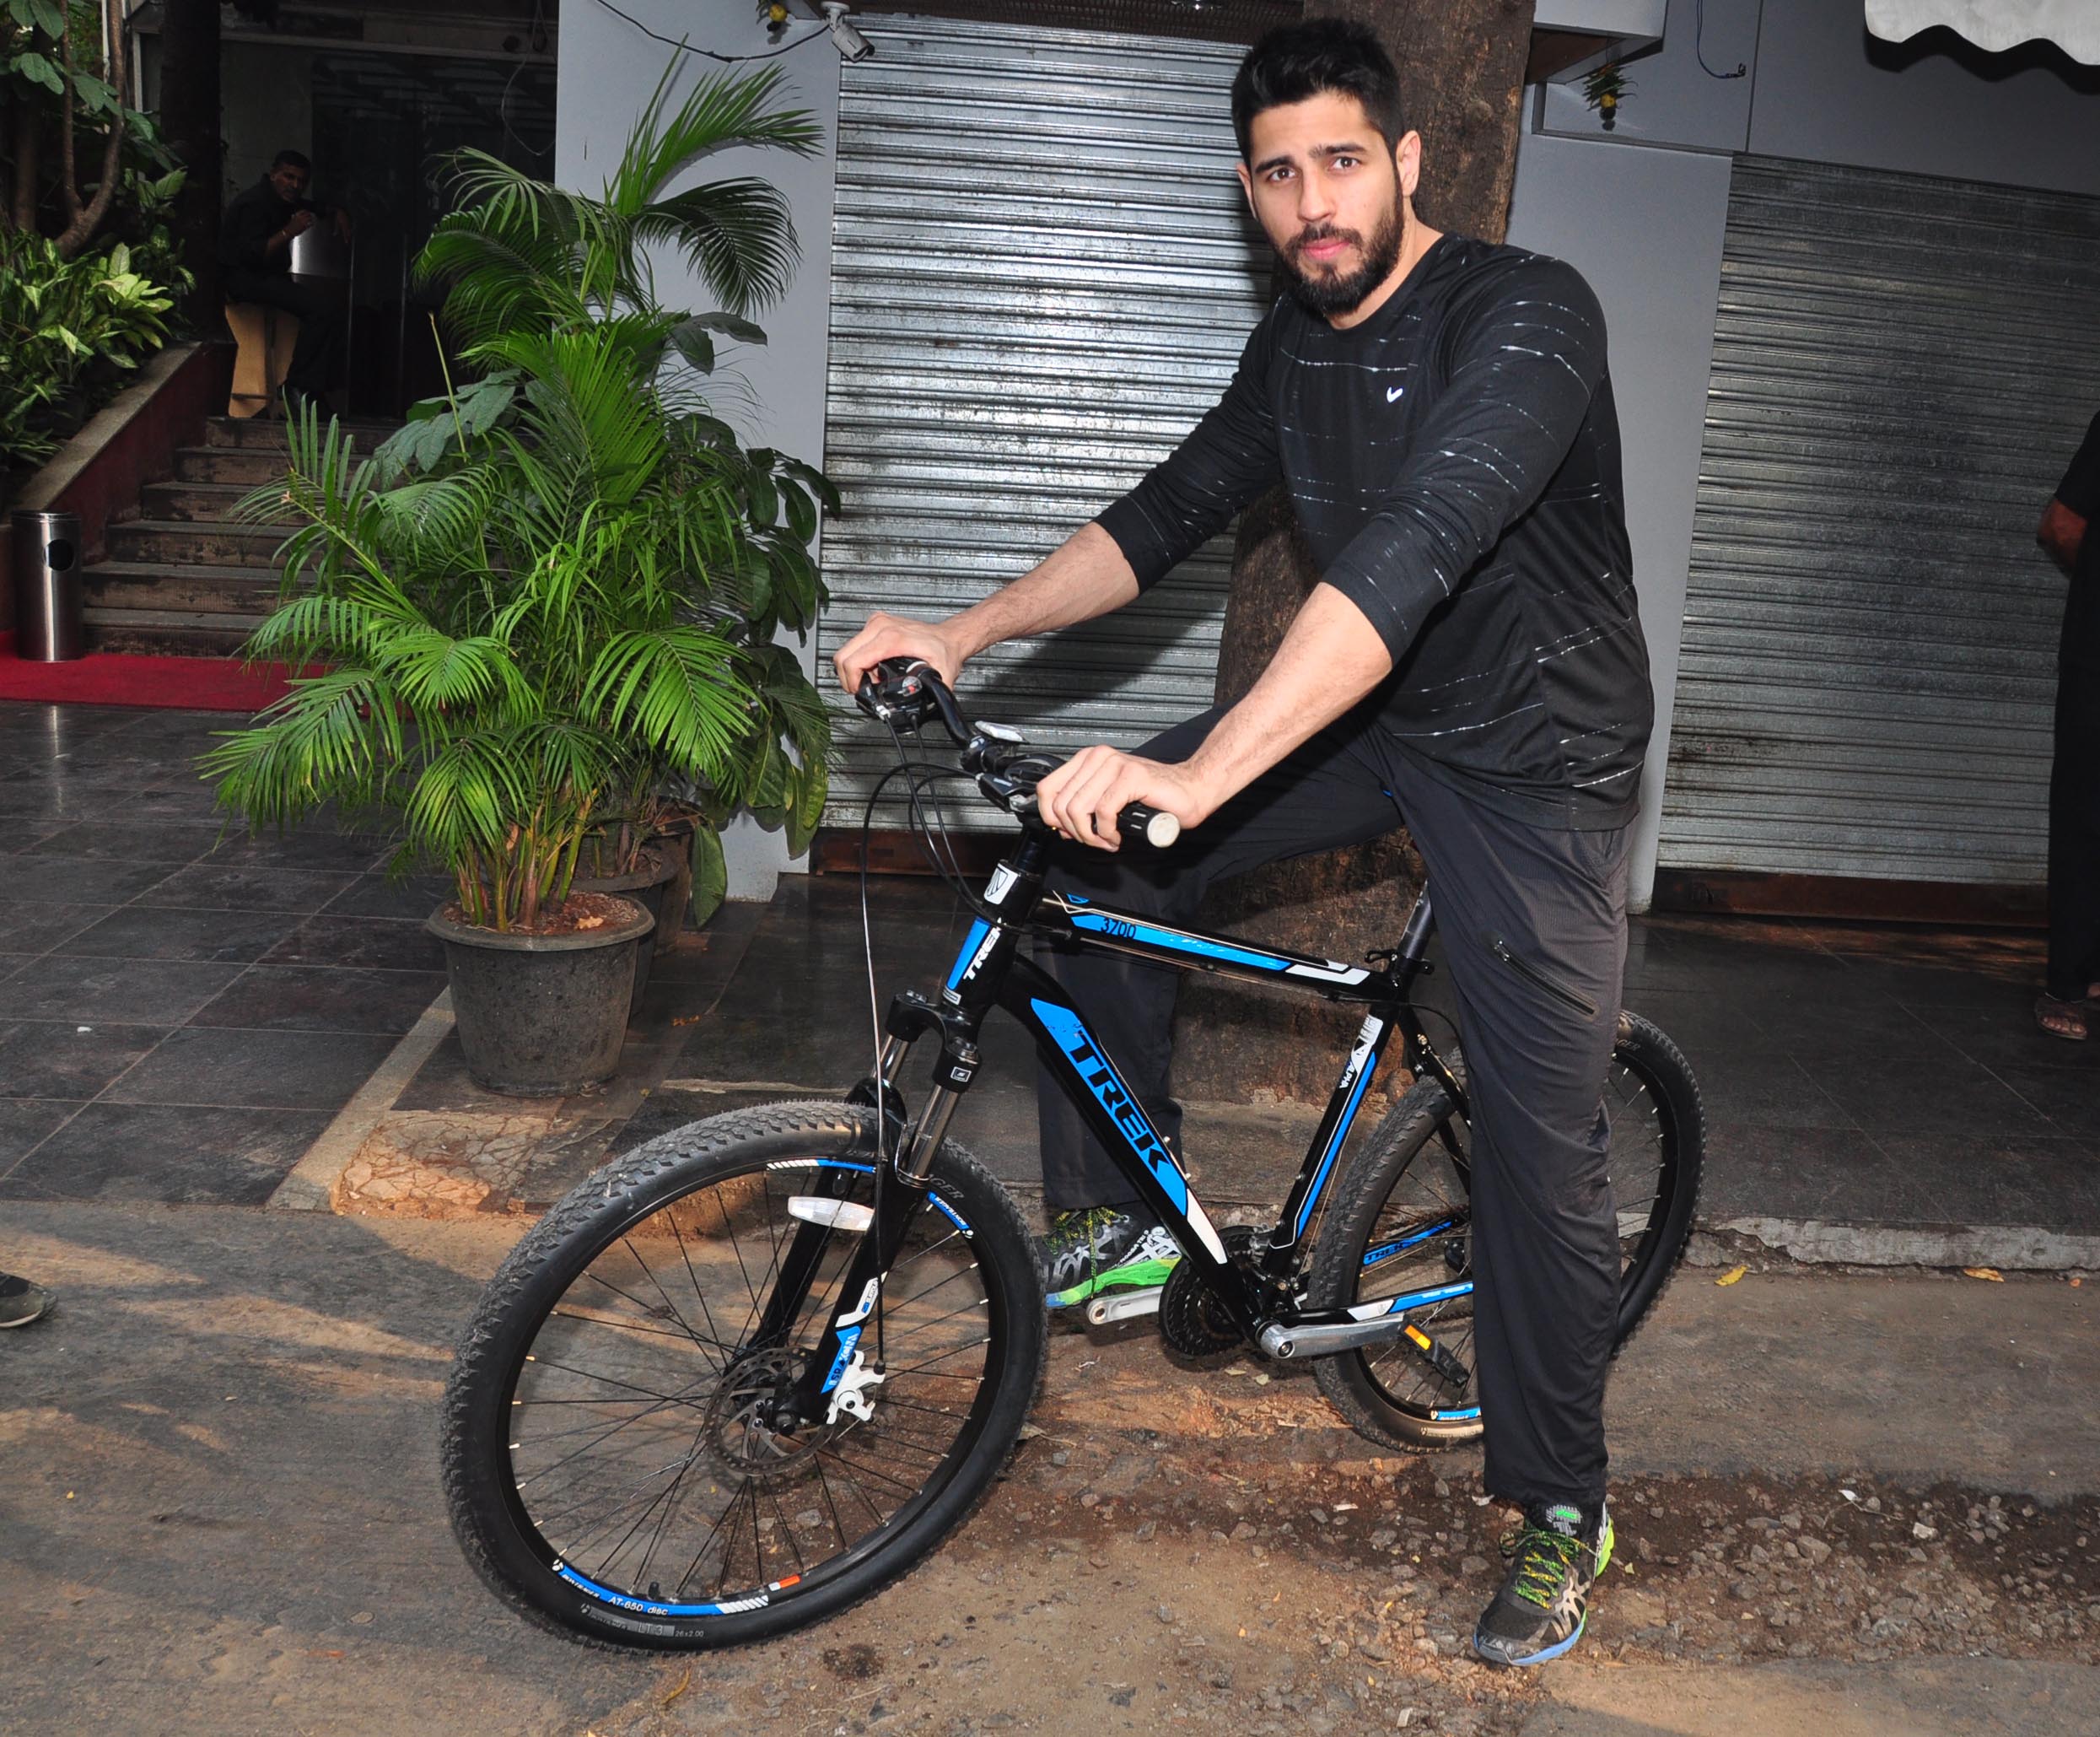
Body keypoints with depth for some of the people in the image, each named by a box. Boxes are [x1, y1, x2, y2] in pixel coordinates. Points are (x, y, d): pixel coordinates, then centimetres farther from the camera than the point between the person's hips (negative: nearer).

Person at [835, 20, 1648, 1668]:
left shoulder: (1527, 314, -24)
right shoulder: (1298, 345, 2)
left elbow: (1412, 552, -39)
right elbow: (1171, 510, 6)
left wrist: (1200, 772, -49)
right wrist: (964, 633, -7)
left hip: (1531, 761, -6)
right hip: (1372, 719, 7)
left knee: (1542, 1141, -4)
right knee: (1094, 857, -7)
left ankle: (1562, 1510, 18)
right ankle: (1123, 1210, 10)